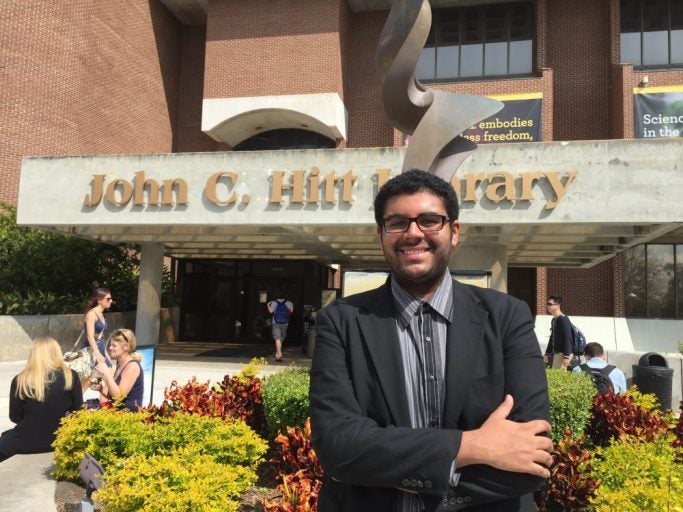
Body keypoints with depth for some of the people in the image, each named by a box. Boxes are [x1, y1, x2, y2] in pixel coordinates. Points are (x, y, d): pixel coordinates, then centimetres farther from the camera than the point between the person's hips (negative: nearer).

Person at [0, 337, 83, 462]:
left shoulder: (20, 380, -10)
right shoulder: (71, 376, -9)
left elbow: (15, 417, 0)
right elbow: (77, 410, 0)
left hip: (26, 442, -3)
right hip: (59, 439, 3)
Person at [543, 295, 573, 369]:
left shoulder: (563, 319, -12)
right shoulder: (554, 320, 15)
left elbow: (567, 338, -18)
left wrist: (566, 356, -22)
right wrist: (547, 353, 21)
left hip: (562, 353, -9)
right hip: (555, 353, 9)